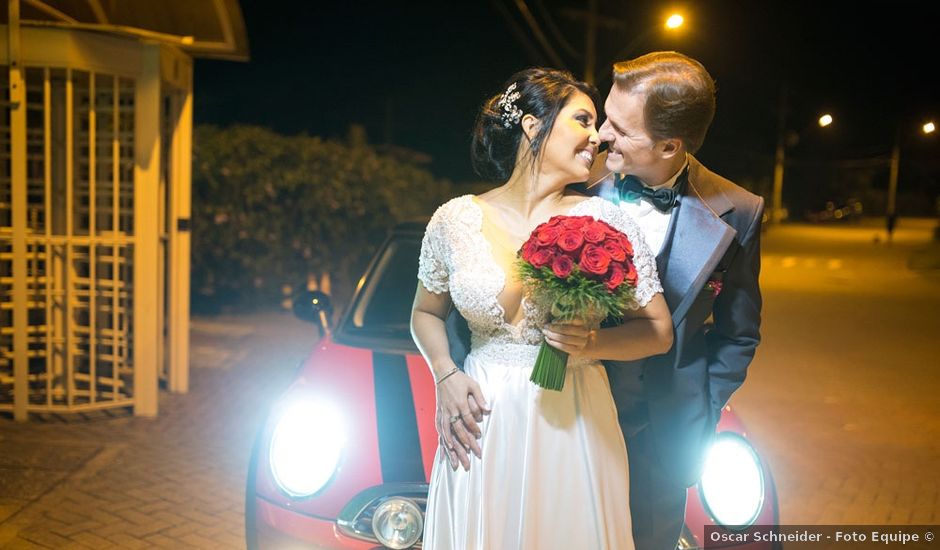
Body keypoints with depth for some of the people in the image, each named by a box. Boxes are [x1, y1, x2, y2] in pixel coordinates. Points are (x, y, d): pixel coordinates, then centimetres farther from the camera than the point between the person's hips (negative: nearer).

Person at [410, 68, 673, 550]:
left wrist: (593, 344, -20)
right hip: (482, 424, 0)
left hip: (574, 425, 0)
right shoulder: (456, 219, -2)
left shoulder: (605, 220, -4)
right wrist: (445, 376, -5)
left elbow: (659, 331, -2)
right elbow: (426, 313, 12)